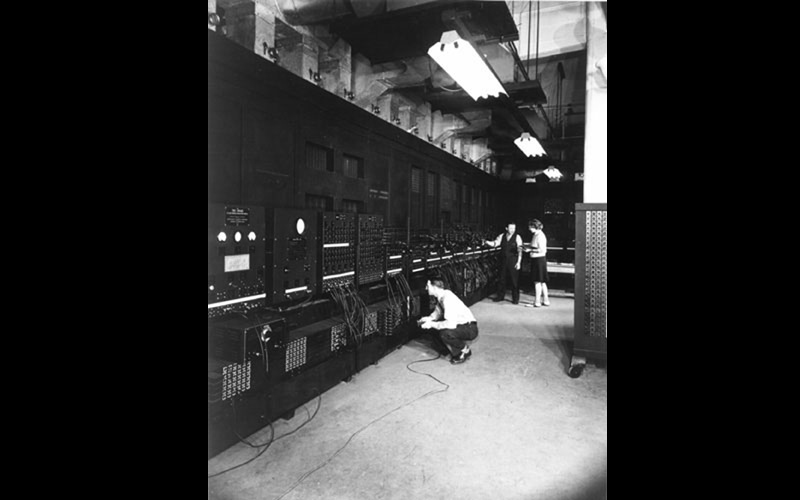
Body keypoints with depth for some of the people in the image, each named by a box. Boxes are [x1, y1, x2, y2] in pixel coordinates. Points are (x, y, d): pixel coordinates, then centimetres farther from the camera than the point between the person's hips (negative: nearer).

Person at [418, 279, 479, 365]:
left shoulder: (448, 299, -28)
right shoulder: (441, 296, 0)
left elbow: (451, 324, -35)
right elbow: (438, 312, 17)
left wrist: (432, 324, -26)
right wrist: (429, 319, -3)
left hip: (470, 328, -9)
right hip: (459, 324, 9)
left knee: (445, 333, -33)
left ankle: (465, 351, -5)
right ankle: (454, 349, 13)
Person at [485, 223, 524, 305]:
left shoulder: (517, 237, -5)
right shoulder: (502, 236, 5)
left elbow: (520, 250, -9)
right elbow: (495, 244, -2)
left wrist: (519, 262, -15)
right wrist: (487, 242, -22)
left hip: (513, 261, -3)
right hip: (503, 260, 3)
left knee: (514, 280, 2)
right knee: (502, 278, 11)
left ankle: (516, 298, 14)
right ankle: (500, 296, 24)